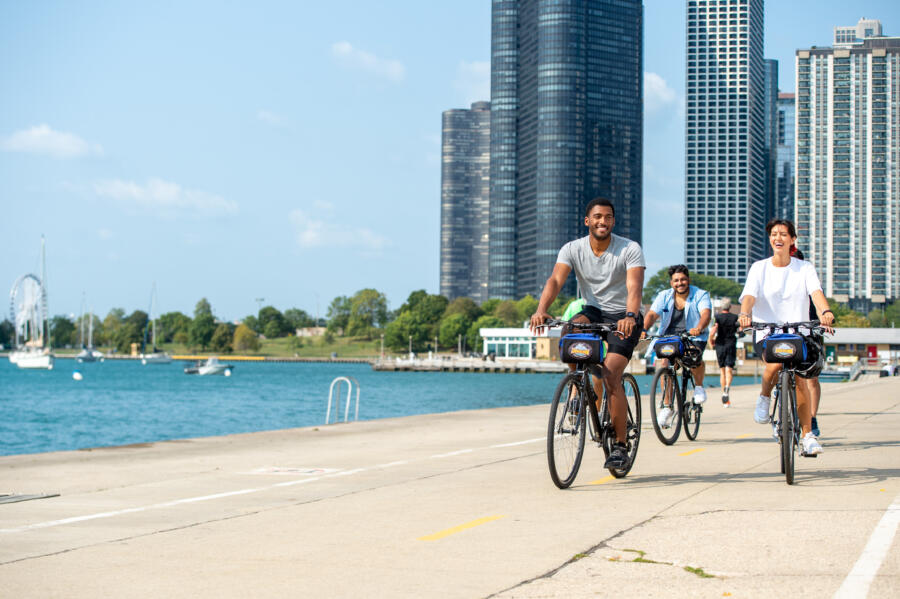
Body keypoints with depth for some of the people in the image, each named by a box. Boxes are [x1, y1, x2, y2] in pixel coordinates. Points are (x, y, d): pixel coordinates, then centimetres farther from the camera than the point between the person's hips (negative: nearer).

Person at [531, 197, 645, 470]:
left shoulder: (630, 249, -14)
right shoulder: (573, 249, -6)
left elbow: (635, 285, -29)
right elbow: (556, 280, -21)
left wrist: (630, 316, -49)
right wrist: (541, 310, -40)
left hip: (623, 317, -3)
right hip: (594, 311, 3)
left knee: (611, 376, -20)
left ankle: (620, 446, -9)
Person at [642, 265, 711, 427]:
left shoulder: (700, 295, -2)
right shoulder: (664, 296, 5)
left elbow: (706, 314, -21)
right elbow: (652, 314, -9)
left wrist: (698, 329, -43)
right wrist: (643, 329, -31)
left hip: (694, 338, -2)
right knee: (662, 362, -24)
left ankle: (699, 386, -2)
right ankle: (667, 407, -12)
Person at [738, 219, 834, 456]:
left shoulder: (804, 268, 5)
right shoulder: (759, 268, 5)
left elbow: (816, 292, -12)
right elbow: (750, 295, -10)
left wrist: (825, 311, -34)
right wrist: (745, 314, -33)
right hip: (766, 332, -1)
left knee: (799, 376, -16)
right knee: (775, 362, -33)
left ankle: (808, 435, -4)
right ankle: (764, 397, -1)